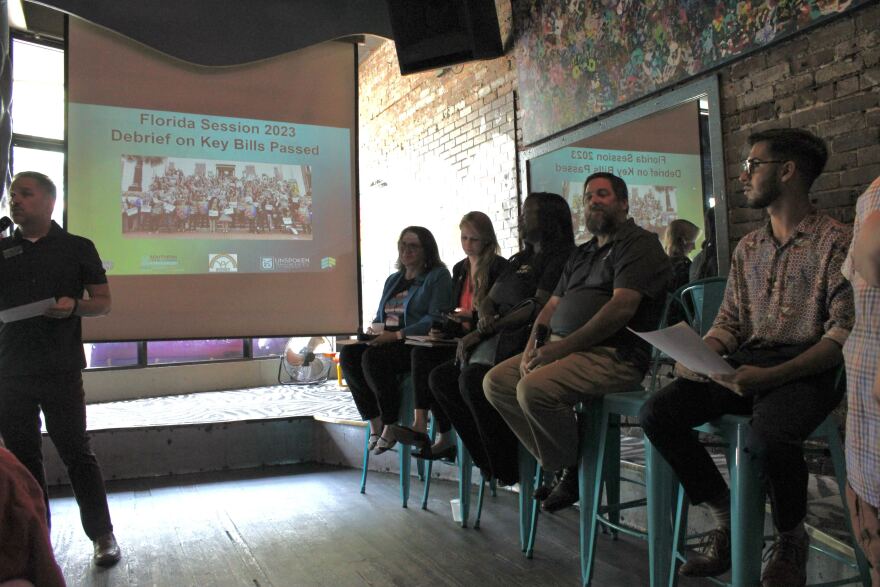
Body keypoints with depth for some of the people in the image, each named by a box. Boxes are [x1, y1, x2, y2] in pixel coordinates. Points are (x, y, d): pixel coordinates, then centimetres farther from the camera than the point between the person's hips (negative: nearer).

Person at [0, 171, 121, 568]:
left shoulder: (77, 248, 3)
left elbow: (103, 303, 4)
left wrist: (74, 306, -17)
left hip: (61, 371, -3)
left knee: (76, 453, 1)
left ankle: (102, 535, 12)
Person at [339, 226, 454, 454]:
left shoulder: (438, 276, 0)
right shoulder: (393, 280, 25)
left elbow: (436, 318, -13)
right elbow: (380, 316, 27)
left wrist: (397, 335, -20)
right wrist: (373, 330, 1)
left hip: (418, 345, -7)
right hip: (388, 343, 8)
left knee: (372, 358, -32)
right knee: (348, 354, -19)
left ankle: (391, 427, -18)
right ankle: (375, 424, -15)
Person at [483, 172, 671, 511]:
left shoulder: (639, 244, -3)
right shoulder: (581, 255, 25)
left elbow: (621, 308, -17)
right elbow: (552, 306, 21)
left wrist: (559, 348, -19)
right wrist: (533, 348, 0)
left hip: (614, 354, -9)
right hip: (564, 349, 9)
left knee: (534, 389, -30)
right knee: (495, 381, -4)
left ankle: (574, 472, -5)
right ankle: (560, 466, 2)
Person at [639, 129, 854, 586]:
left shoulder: (836, 241, -3)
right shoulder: (748, 248, 17)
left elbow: (845, 330, -11)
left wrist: (771, 376, -23)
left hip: (806, 370, -6)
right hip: (744, 362, 6)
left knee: (767, 437, -37)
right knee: (656, 413, -16)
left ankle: (791, 539, -4)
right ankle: (728, 518, 0)